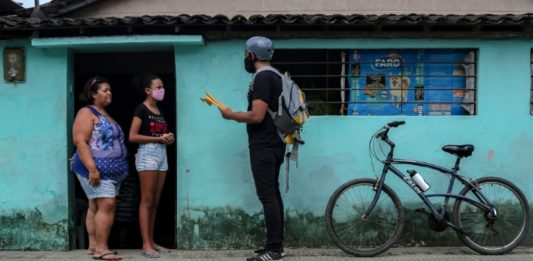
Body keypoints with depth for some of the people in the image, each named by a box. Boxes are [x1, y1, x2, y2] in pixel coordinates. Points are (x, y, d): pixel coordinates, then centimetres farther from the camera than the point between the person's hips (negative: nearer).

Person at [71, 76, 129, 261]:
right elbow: (80, 142, -17)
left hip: (111, 170, 8)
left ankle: (94, 245, 12)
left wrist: (120, 167, 20)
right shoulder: (87, 113, -7)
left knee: (96, 207, 9)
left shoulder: (106, 115, 19)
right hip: (97, 170, -8)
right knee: (107, 205, -14)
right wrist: (92, 168, -24)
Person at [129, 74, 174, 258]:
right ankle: (145, 245, -5)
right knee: (147, 201, -7)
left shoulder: (160, 111, 18)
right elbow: (132, 137, -13)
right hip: (147, 154, -8)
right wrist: (159, 138, -15)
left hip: (162, 154, 8)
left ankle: (151, 241, 13)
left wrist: (168, 138, 6)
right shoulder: (142, 109, -5)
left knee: (155, 202, 8)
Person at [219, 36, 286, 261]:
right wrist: (239, 115, 17)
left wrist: (231, 114, -9)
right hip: (274, 143, 10)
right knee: (273, 193, 12)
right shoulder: (274, 76, 16)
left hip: (263, 146, -10)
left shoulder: (261, 78, -15)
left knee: (267, 195, -8)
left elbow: (257, 116, -23)